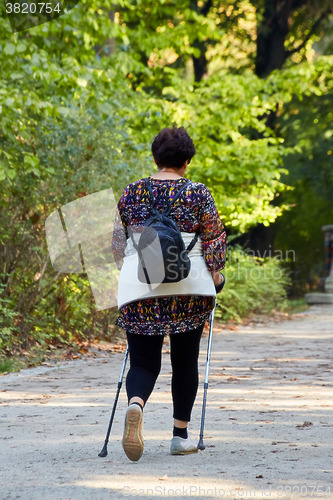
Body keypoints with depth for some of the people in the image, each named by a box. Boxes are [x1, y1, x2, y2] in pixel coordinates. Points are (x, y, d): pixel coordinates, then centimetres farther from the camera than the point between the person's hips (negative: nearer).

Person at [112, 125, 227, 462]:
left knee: (143, 362, 5)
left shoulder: (131, 193, 7)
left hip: (138, 286, 1)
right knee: (185, 361, 11)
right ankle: (180, 434, 15)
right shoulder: (197, 193, 0)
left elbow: (118, 241, 15)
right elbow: (215, 238, 0)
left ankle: (135, 404, -26)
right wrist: (215, 274, 15)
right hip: (189, 287, -1)